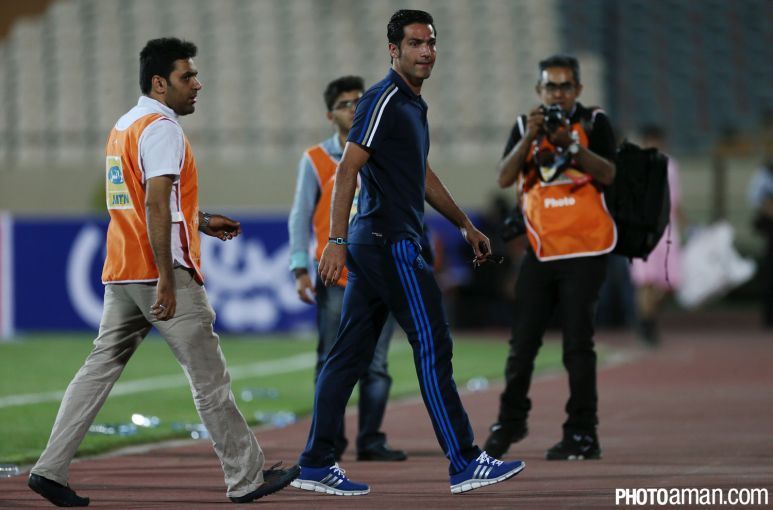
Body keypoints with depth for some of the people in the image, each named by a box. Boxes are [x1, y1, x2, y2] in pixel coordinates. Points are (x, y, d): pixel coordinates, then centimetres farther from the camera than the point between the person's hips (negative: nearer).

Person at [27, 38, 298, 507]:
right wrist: (167, 281, -23)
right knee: (209, 376, -2)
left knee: (101, 369, 8)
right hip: (162, 272, -9)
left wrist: (201, 222, 26)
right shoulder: (162, 128, -12)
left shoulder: (123, 127, 18)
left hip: (121, 275, 9)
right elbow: (156, 207, -20)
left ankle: (51, 470, 2)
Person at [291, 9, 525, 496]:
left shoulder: (415, 104, 18)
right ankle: (465, 464, -2)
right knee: (433, 346, -6)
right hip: (392, 243, -10)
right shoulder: (383, 100, -12)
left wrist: (466, 225, 33)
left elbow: (423, 175, 30)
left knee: (350, 354, 8)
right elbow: (348, 169, -20)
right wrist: (337, 241, -27)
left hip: (374, 245, 10)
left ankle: (317, 465, 9)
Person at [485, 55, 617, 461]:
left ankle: (582, 435, -4)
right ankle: (510, 422, 23)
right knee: (522, 342, 7)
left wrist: (569, 142, -23)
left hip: (584, 251, -3)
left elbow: (607, 173, -13)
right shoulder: (526, 126, 10)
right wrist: (530, 137, -15)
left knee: (577, 343, -6)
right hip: (540, 251, 3)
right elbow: (504, 179, -3)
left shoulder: (594, 123, 2)